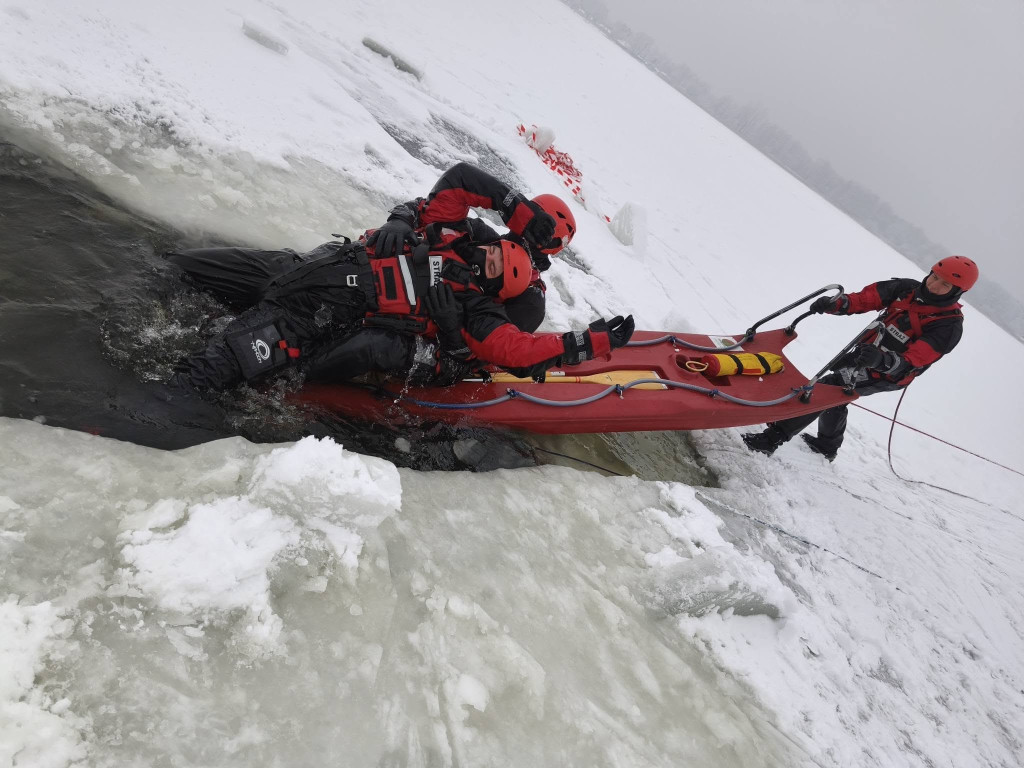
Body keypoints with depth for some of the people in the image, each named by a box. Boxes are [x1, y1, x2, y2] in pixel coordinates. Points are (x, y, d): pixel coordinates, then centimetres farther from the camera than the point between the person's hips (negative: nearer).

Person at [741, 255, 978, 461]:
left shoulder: (949, 326, -21)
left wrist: (882, 360, -51)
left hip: (884, 375, -7)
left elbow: (912, 361, -31)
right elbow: (868, 298, -12)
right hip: (862, 353, 7)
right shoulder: (908, 288, -6)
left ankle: (773, 438, -21)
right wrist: (836, 303, -32)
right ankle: (827, 447, 49)